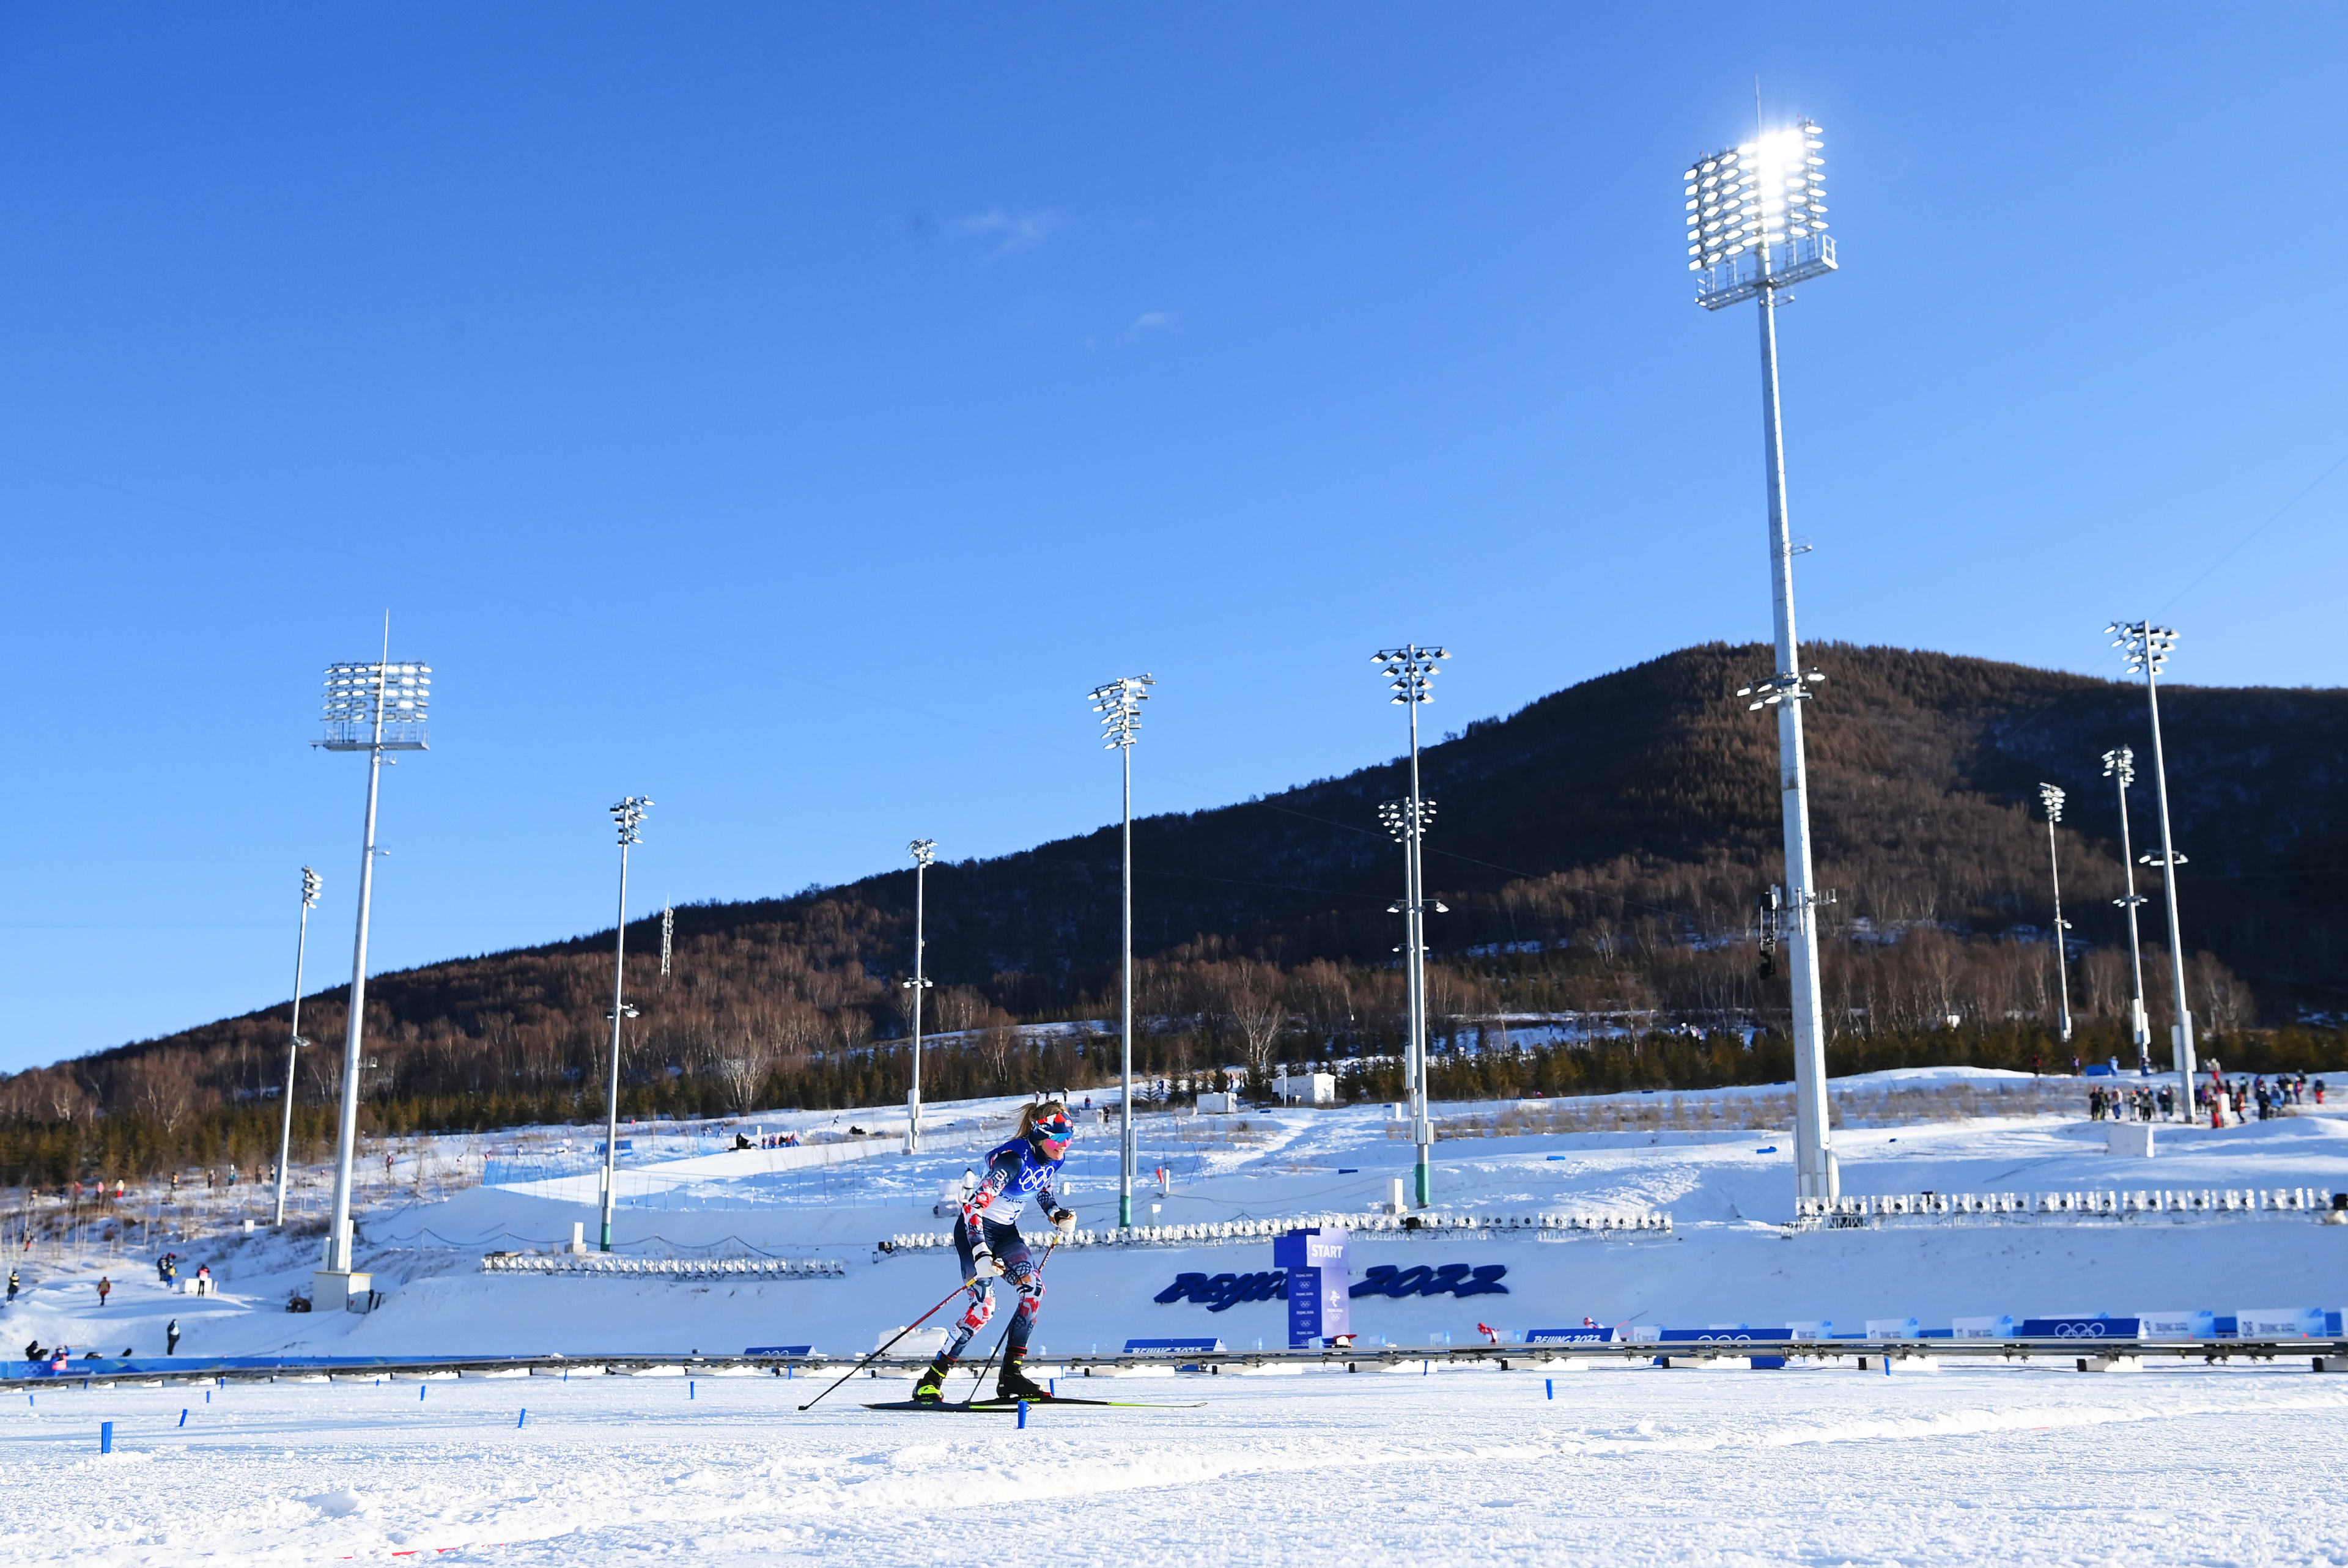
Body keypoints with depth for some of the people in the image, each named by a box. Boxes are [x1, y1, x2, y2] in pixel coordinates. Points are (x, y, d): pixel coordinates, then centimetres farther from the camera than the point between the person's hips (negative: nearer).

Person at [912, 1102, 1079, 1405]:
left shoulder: (1051, 1159, -4)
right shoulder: (1013, 1160, -28)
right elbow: (973, 1206, -32)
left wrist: (1059, 1215, -3)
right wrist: (980, 1253, -42)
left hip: (1006, 1232, 7)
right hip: (976, 1231, -7)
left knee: (1034, 1288, -14)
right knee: (984, 1306, -18)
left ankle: (1012, 1373, -8)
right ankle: (932, 1380, -6)